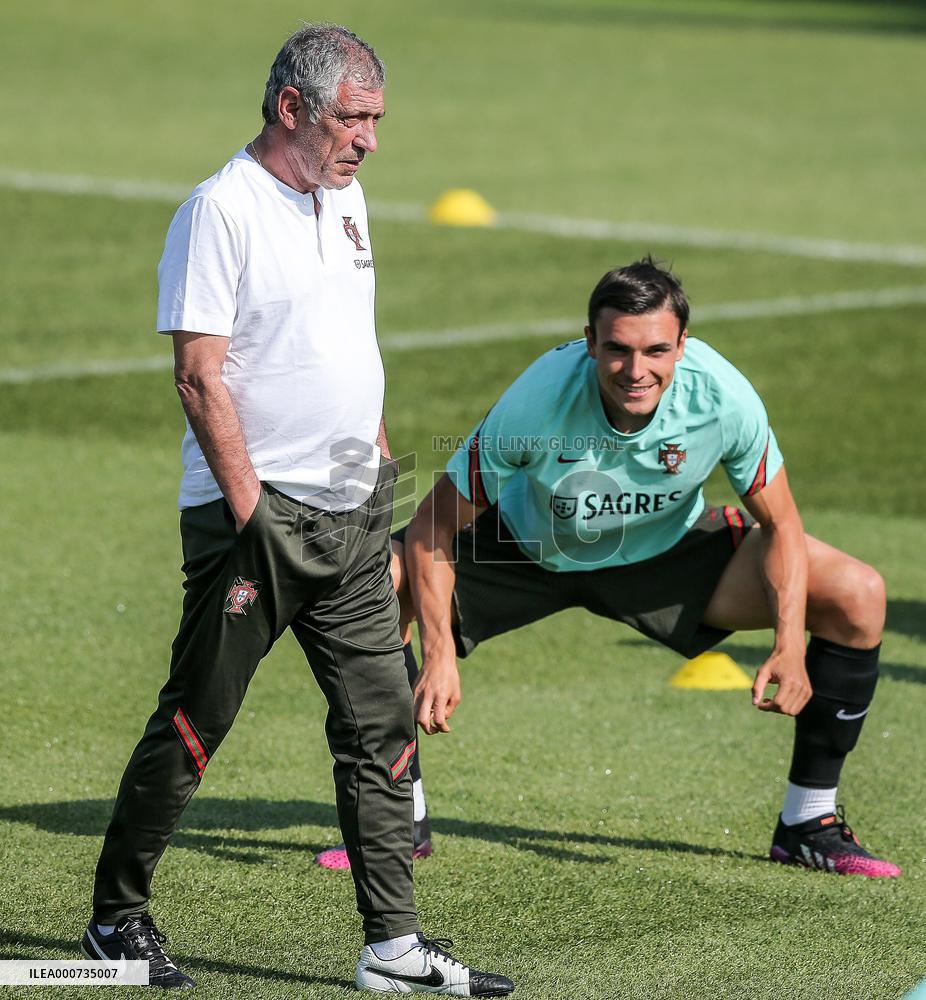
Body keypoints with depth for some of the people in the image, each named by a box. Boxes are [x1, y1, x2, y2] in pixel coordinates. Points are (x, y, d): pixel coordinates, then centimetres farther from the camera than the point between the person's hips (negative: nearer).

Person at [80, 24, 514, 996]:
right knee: (193, 724, 0)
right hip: (255, 515, -8)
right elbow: (200, 376, -16)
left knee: (382, 724, 4)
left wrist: (381, 473, 18)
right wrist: (251, 516, -19)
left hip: (351, 515, 8)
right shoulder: (220, 209, -13)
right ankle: (116, 917, 14)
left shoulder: (342, 200, 13)